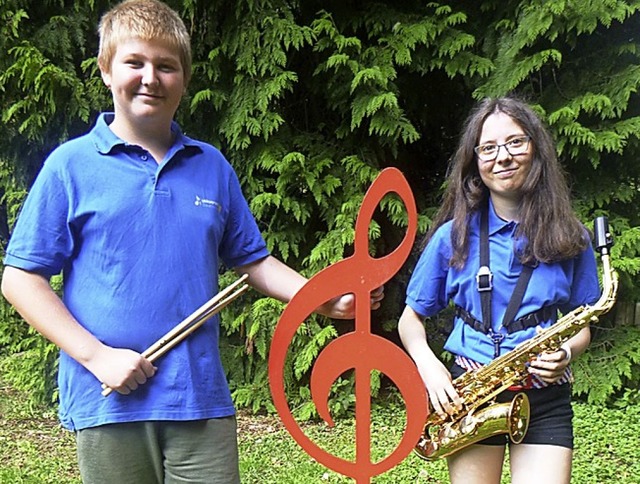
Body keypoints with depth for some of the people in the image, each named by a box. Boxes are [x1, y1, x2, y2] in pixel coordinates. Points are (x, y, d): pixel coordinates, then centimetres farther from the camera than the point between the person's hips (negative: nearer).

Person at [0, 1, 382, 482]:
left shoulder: (212, 166, 9)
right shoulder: (72, 165, -1)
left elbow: (253, 261, 14)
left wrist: (326, 300, -1)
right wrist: (96, 356, -11)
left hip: (202, 398, 3)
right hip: (110, 402, -2)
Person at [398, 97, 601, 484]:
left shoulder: (568, 236, 2)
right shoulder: (454, 235, 0)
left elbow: (581, 325, 11)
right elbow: (411, 319, 8)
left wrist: (565, 353, -11)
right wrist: (429, 367, -10)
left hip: (544, 400, 0)